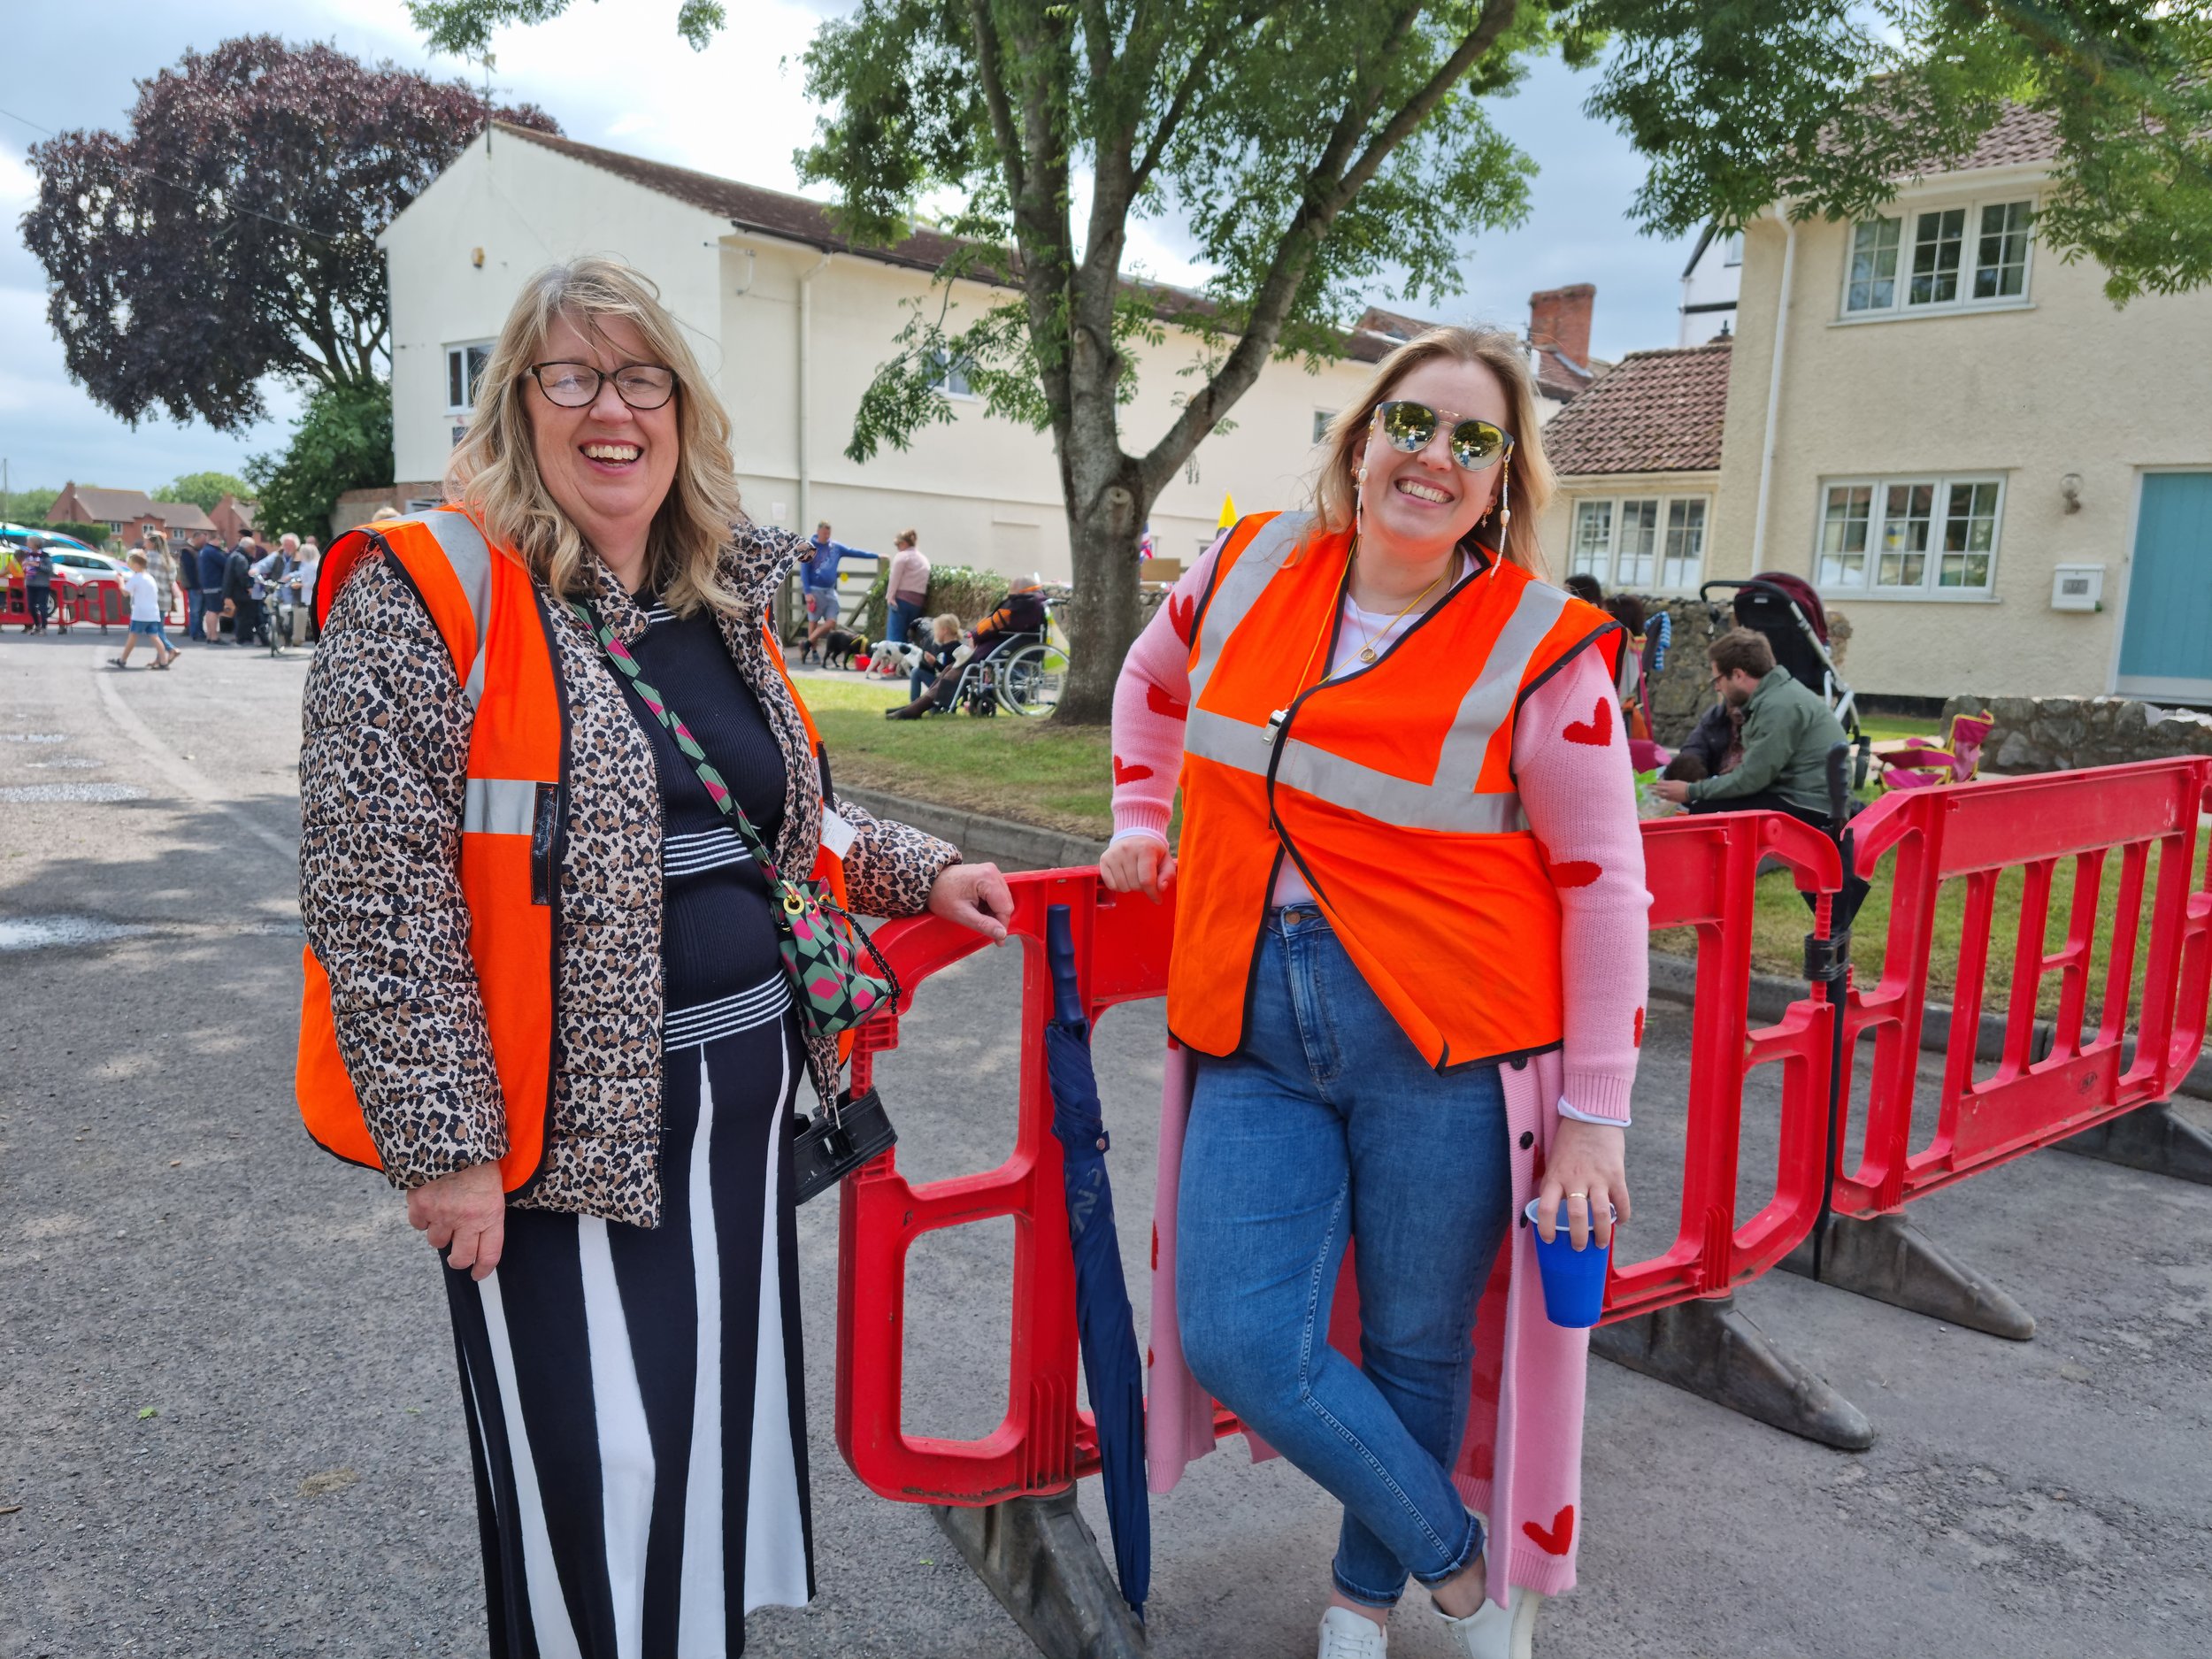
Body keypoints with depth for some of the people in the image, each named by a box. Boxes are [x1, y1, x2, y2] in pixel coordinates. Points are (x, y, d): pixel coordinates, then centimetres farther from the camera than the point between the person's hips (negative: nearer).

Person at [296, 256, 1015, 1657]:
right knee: (594, 1459, 5)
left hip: (742, 1094, 7)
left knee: (722, 1420, 19)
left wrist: (919, 872, 12)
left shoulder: (723, 603, 9)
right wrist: (446, 1147, -17)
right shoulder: (427, 595, -12)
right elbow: (374, 895, -16)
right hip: (568, 1122, -6)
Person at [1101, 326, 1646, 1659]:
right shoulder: (1249, 570, 4)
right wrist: (1143, 823, 19)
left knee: (1416, 1350, 10)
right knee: (1236, 1338, -2)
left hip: (1443, 1044, -3)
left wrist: (1593, 1117, -6)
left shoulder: (1545, 648, -8)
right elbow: (1153, 679, 26)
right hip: (1255, 1033, 4)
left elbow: (1605, 888, -5)